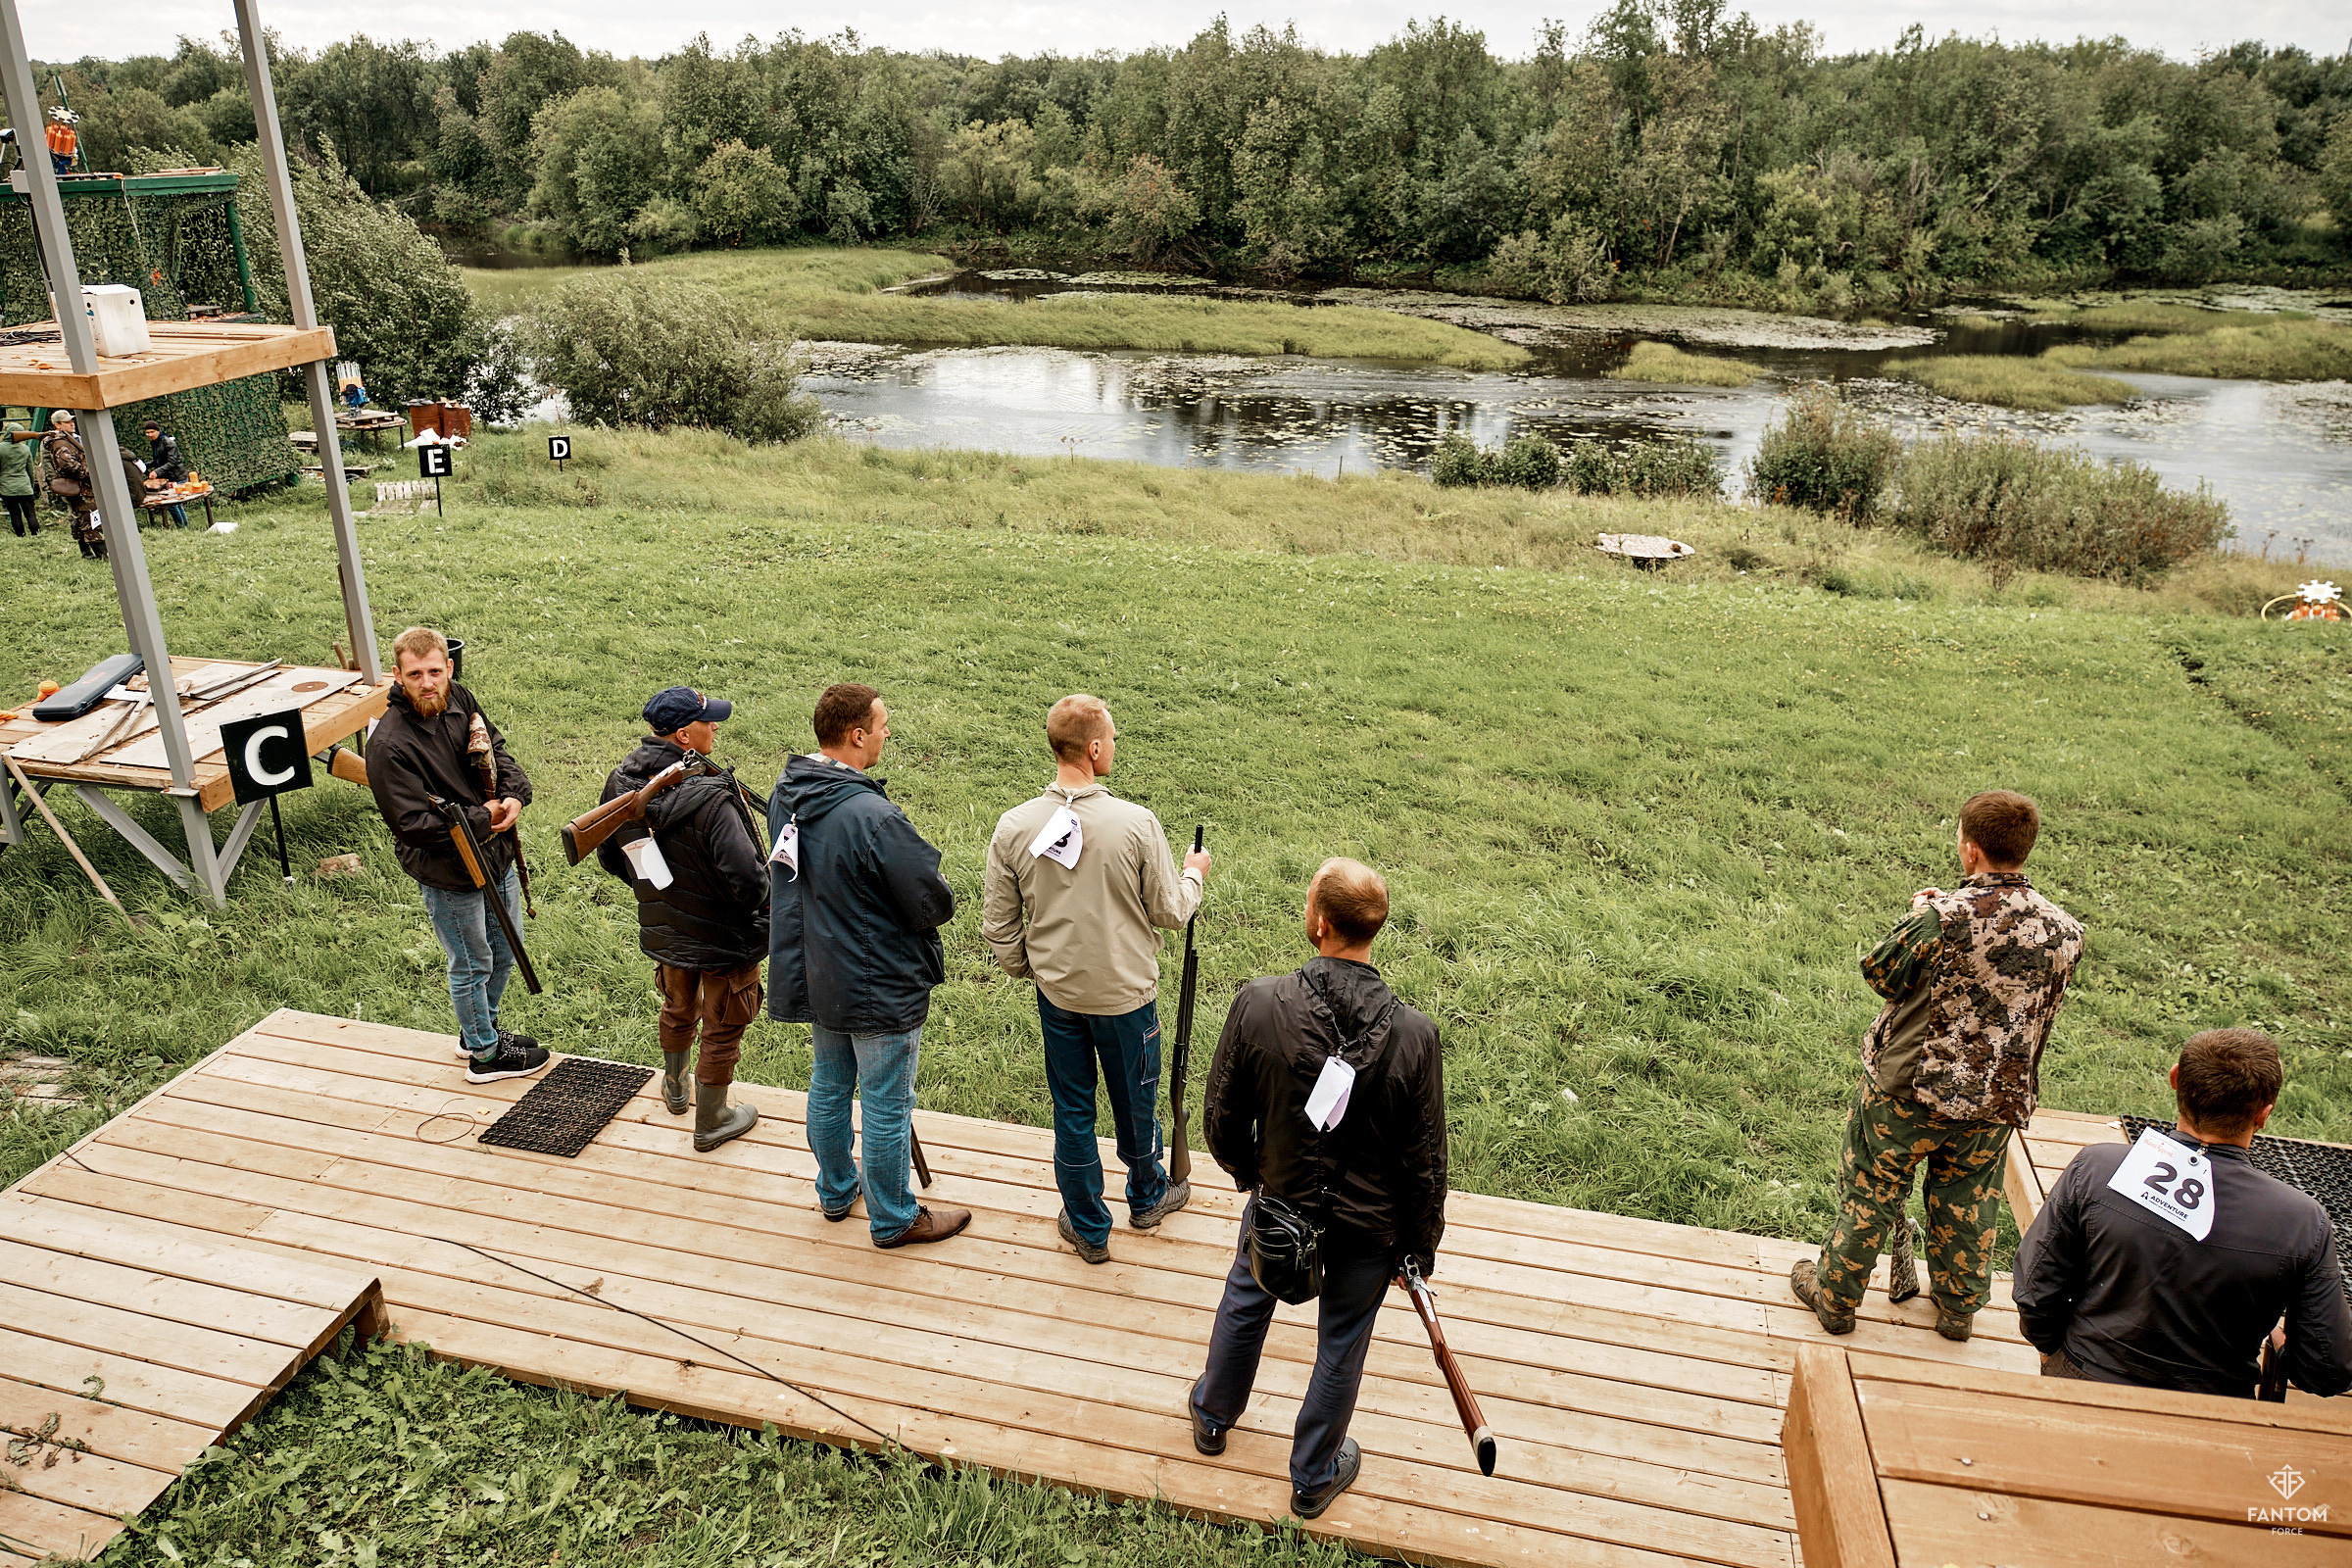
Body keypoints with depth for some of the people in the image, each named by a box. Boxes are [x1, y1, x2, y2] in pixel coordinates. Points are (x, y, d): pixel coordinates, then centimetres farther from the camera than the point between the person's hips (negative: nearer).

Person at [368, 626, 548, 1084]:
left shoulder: (461, 702, -4)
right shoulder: (388, 745, -25)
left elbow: (498, 751, 9)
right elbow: (412, 823, -24)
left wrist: (516, 795, -11)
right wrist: (483, 820, -20)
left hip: (498, 857, 7)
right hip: (450, 876, -7)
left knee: (504, 954, 24)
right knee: (472, 966, 12)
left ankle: (481, 1029, 48)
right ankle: (485, 1054, 34)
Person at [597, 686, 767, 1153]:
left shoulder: (622, 783, -10)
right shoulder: (709, 799, -33)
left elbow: (608, 854, 5)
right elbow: (745, 875, -35)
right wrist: (759, 902, -12)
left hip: (662, 930, 7)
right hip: (723, 938, -7)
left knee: (678, 1009, 31)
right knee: (722, 1028, 15)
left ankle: (675, 1086, 55)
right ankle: (711, 1122, 31)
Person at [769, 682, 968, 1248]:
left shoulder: (784, 795, -4)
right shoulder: (874, 817, -30)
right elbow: (934, 903, -23)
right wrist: (944, 895, -1)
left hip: (814, 977, 8)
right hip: (880, 989, -8)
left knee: (829, 1084, 25)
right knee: (887, 1106, 9)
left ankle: (836, 1190, 44)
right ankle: (893, 1218, 26)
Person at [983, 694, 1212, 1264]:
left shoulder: (1014, 826, -13)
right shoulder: (1136, 823, -22)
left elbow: (999, 927, -4)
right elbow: (1169, 912, -10)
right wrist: (1194, 874, 10)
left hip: (1056, 993, 2)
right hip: (1126, 993, -2)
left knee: (1072, 1110, 17)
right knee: (1135, 1101, 21)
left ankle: (1089, 1230, 32)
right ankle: (1147, 1196, 46)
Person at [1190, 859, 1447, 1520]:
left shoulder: (1258, 1003, -26)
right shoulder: (1413, 1033, -26)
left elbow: (1223, 1116, -11)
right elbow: (1425, 1160, -15)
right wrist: (1421, 1245, 2)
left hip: (1279, 1202, 1)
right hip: (1370, 1226, -1)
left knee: (1244, 1302, 29)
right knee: (1341, 1345, 22)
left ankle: (1213, 1416, 55)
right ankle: (1314, 1477, 44)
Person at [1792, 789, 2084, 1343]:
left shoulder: (1943, 918, -26)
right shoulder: (2065, 931, -10)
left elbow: (1880, 973, -11)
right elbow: (2044, 1006, 7)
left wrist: (1918, 917, 3)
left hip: (1906, 1088, -4)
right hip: (1997, 1101, 4)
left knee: (1869, 1191, 14)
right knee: (1967, 1203, 23)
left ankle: (1835, 1295, 29)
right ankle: (1959, 1306, 40)